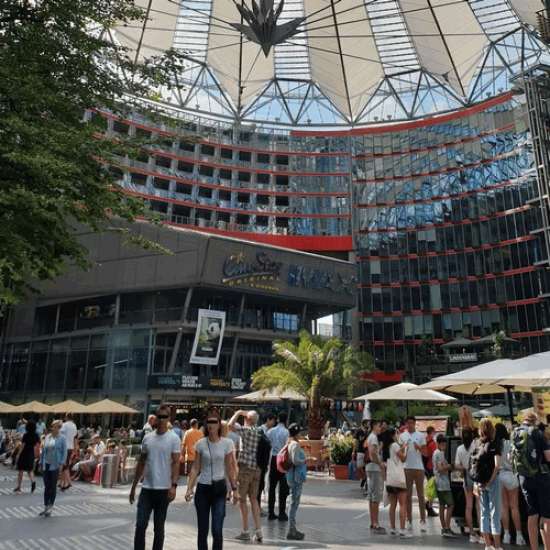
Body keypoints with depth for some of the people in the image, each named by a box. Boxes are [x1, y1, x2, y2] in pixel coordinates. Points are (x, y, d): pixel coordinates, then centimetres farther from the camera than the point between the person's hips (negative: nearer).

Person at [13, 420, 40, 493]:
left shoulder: (26, 435, -13)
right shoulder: (36, 435, 0)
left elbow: (22, 445, -14)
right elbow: (37, 445, 2)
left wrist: (18, 454, -9)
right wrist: (35, 453, 13)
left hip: (24, 454, -4)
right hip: (31, 454, 4)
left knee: (20, 471, 8)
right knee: (30, 469, 14)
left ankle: (18, 487, 15)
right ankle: (33, 481, -11)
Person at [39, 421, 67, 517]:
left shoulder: (62, 439, -5)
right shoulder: (47, 437, 7)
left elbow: (64, 452, -6)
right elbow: (43, 450, 12)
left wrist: (61, 463, -14)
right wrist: (41, 462, 8)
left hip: (55, 465, -4)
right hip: (46, 465, 4)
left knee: (53, 486, 4)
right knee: (47, 486, 9)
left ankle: (50, 507, 15)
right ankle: (46, 506, 18)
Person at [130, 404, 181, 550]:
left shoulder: (174, 438, -6)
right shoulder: (147, 438, 6)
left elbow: (176, 463, -9)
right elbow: (141, 463, 13)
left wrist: (173, 485, -19)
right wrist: (133, 486, 13)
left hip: (163, 489, -3)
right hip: (147, 488, 3)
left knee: (158, 528, 8)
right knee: (140, 525, 0)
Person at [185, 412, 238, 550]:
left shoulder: (227, 443, -4)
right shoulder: (200, 443, -3)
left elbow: (229, 468, 4)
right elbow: (195, 468, 0)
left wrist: (234, 488, 3)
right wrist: (189, 488, -8)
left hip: (219, 488, -1)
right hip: (203, 488, 1)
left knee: (217, 530, -8)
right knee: (202, 530, 9)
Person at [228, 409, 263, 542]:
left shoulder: (247, 430, -12)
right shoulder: (260, 433, 9)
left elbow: (230, 425, -21)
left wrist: (238, 413, -8)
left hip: (245, 467, -7)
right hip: (257, 468, 7)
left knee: (242, 499, 5)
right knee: (253, 498, 14)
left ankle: (245, 531, 9)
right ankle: (258, 531, 10)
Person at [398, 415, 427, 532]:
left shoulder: (420, 436, 1)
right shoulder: (402, 436, 7)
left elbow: (425, 453, -1)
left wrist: (419, 448, -20)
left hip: (419, 467, -2)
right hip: (406, 468, 2)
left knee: (421, 495, 4)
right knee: (408, 495, 7)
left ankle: (423, 521, 9)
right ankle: (409, 520, 15)